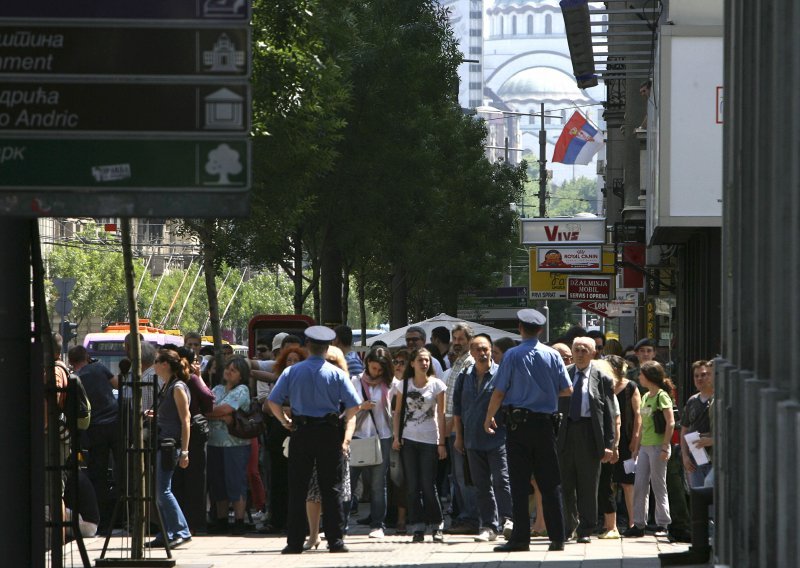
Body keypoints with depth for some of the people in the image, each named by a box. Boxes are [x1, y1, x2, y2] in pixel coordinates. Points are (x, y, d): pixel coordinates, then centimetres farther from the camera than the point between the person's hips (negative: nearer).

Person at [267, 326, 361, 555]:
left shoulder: (292, 372, 0)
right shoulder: (336, 374, 0)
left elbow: (273, 401, -3)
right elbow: (353, 406, -5)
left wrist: (285, 421, 12)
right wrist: (347, 437, 1)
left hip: (301, 432, 0)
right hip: (329, 432, 0)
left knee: (297, 490, 4)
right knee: (330, 489, 4)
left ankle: (295, 542, 2)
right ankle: (335, 540, 1)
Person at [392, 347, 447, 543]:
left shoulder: (436, 385, 1)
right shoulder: (404, 385, 7)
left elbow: (441, 415, 1)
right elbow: (398, 412, 10)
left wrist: (441, 443, -3)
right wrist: (396, 436, -1)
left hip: (429, 440, -2)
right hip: (408, 439, 2)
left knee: (428, 485, -5)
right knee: (412, 486, 1)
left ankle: (437, 526, 6)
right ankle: (418, 527, 5)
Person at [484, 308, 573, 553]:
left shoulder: (512, 355, -6)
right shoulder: (552, 355, 1)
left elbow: (499, 392, -6)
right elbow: (567, 390, 3)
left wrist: (489, 417, 9)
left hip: (519, 423, -2)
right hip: (545, 422, 2)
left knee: (519, 484, 0)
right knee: (550, 484, 6)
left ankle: (521, 538, -2)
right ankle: (557, 537, 5)